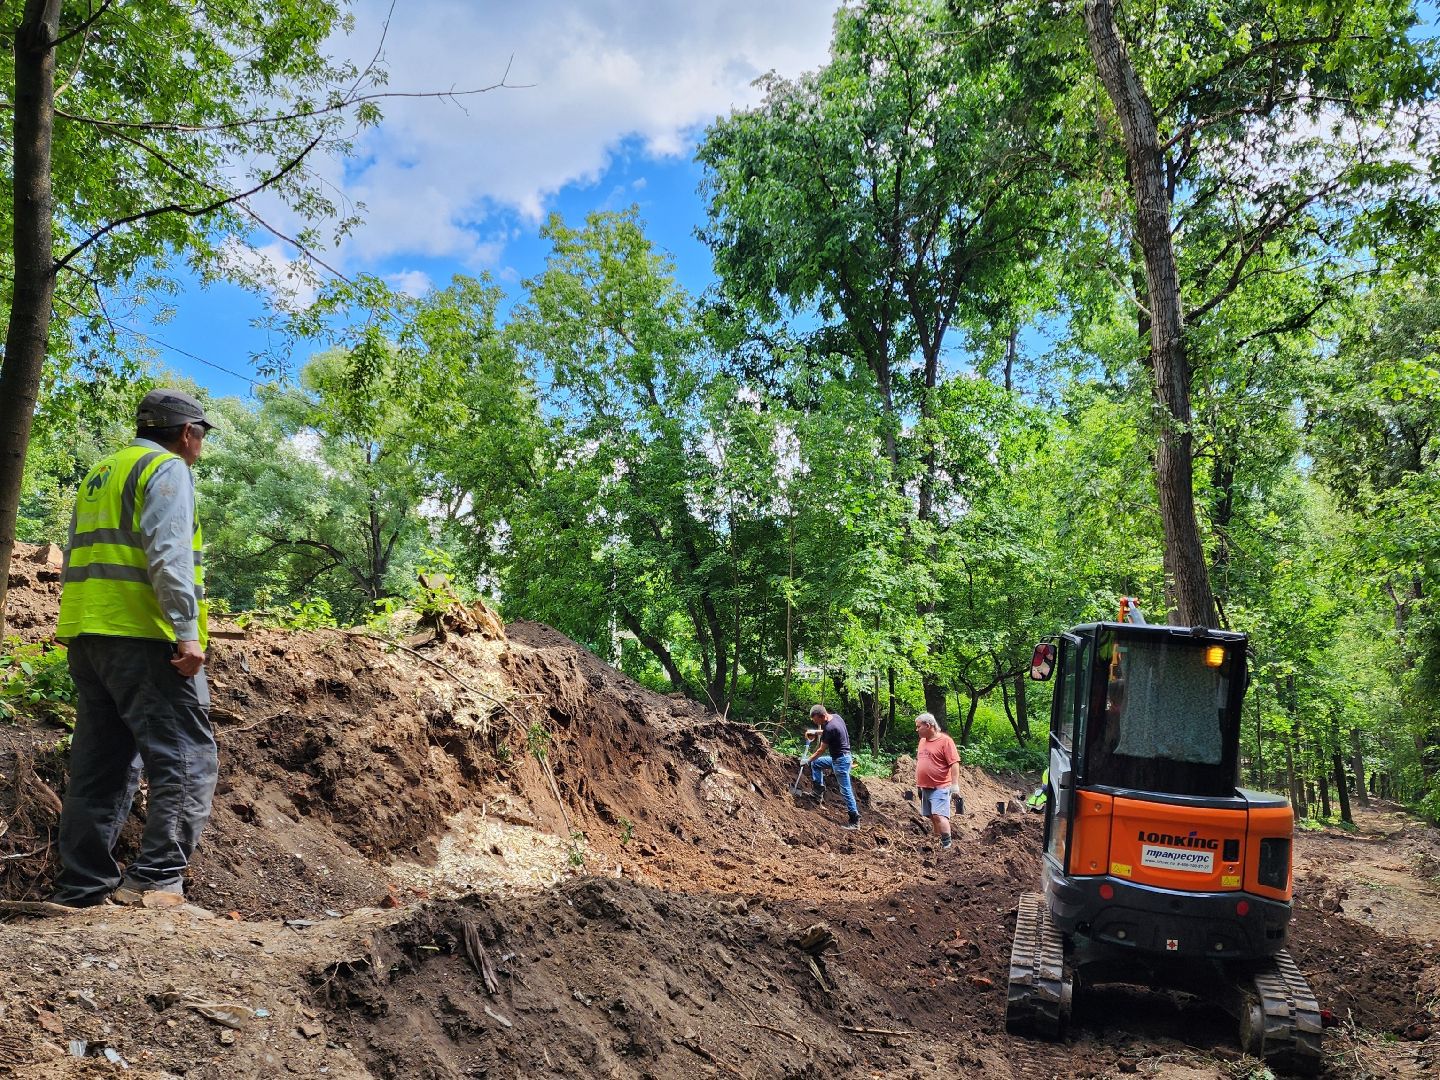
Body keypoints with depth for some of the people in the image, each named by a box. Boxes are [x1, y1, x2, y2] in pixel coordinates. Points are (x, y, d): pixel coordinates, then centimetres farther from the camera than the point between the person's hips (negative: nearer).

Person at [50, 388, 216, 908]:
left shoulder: (99, 475, 23)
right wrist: (187, 631, -22)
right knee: (188, 761, -8)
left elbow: (78, 561, 23)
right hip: (143, 636, -9)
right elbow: (168, 554, -18)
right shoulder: (167, 469, -4)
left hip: (87, 636, 9)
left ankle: (83, 887, 13)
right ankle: (156, 880, -14)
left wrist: (87, 628, 23)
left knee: (101, 767, 11)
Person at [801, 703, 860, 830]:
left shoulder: (829, 728, -26)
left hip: (840, 760, -10)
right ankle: (818, 793, 22)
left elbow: (821, 750, -16)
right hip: (837, 757, 10)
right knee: (816, 763, 22)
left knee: (845, 790, -5)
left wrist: (807, 760, -2)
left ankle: (854, 821, 0)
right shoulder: (836, 716, 0)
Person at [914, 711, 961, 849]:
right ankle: (937, 842, 18)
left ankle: (946, 845, -15)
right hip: (925, 787, 8)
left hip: (940, 787, -8)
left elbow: (954, 763, -14)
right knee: (932, 817, 11)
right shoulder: (922, 741, 14)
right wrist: (918, 782, 23)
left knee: (939, 815, -17)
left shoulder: (945, 741, -10)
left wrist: (955, 784, -19)